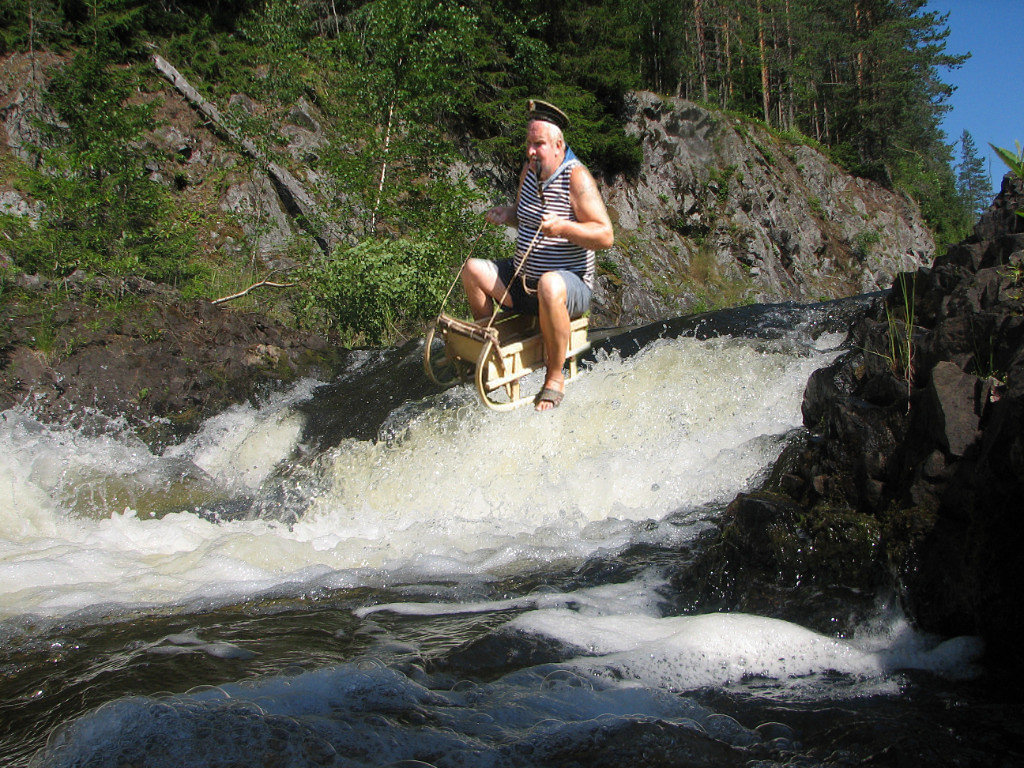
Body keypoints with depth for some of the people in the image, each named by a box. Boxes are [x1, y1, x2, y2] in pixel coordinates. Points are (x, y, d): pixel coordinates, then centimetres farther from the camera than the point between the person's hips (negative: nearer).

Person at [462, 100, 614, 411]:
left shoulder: (577, 178, -14)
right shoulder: (530, 170, 7)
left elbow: (606, 236, -20)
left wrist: (563, 227, -33)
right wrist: (506, 214, 1)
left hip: (570, 285, -7)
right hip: (521, 282, 8)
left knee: (549, 285, -40)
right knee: (473, 270, -7)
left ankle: (555, 376, -23)